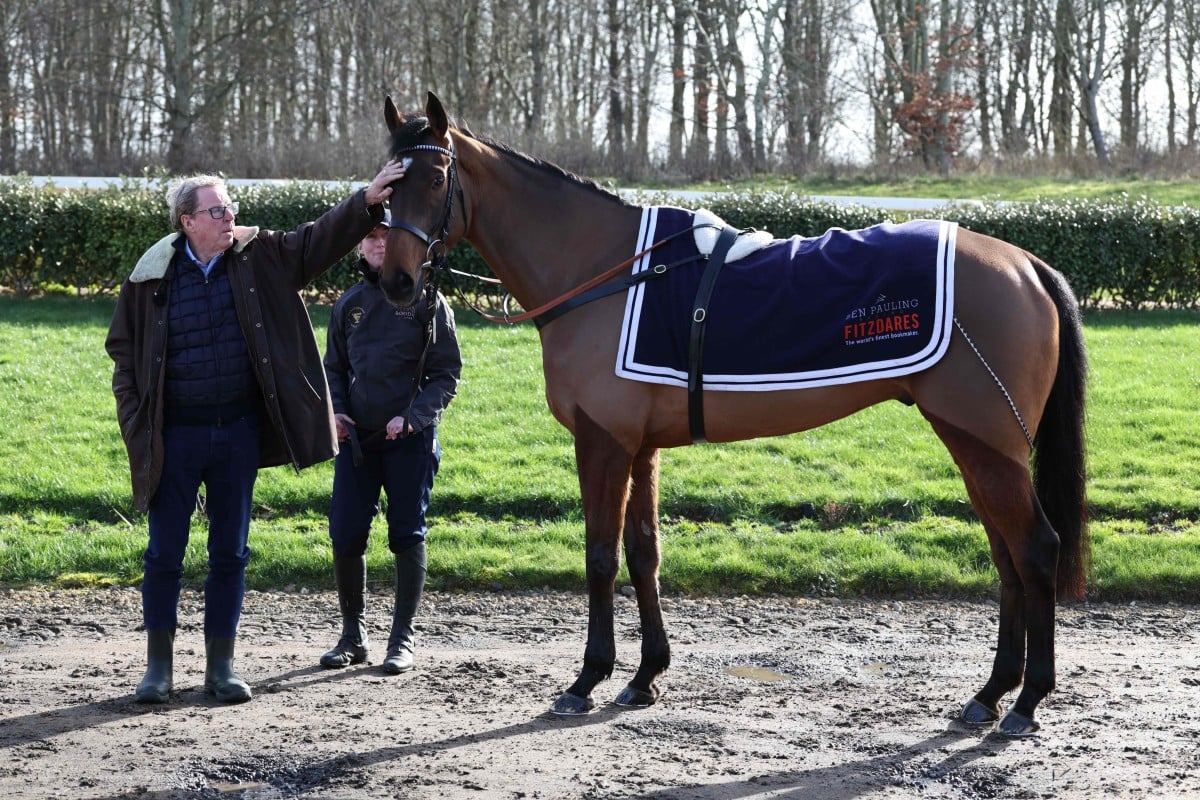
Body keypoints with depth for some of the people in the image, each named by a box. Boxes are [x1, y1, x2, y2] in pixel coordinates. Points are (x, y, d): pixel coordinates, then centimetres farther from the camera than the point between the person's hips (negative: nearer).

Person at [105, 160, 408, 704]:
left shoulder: (260, 259, 2)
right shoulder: (153, 277, -5)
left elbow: (320, 241, -3)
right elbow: (124, 353, 1)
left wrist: (368, 201, -19)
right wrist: (137, 426, -6)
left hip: (239, 431, 3)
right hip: (176, 435, -2)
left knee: (230, 553, 9)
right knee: (165, 554, 4)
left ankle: (221, 666, 18)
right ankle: (159, 664, 16)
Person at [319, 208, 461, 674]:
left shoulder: (427, 302, -2)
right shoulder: (350, 303, 9)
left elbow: (447, 372, -3)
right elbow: (334, 367, 17)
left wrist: (413, 417, -17)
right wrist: (336, 410, -1)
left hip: (410, 440, -3)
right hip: (356, 439, 3)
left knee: (408, 536, 1)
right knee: (345, 537, 1)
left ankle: (402, 638, 10)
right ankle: (353, 636, 15)